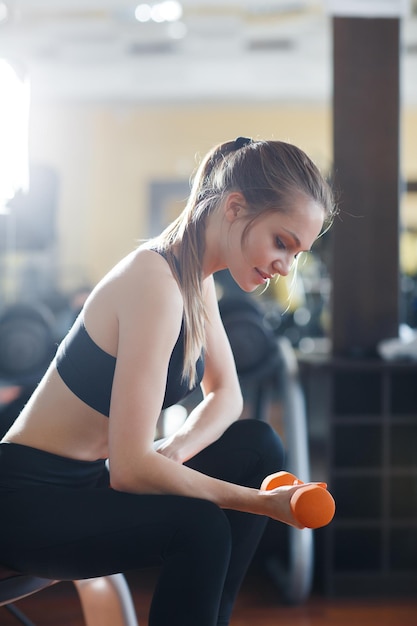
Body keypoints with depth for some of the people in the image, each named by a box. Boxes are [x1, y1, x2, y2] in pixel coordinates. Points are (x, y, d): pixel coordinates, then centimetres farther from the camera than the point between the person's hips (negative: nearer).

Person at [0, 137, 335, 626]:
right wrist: (263, 503, -24)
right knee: (197, 527, -30)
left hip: (92, 476, 9)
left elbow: (225, 395, 9)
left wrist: (175, 450, -13)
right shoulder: (156, 280, -27)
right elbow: (129, 467, -30)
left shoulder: (197, 277, 2)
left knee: (258, 446, -2)